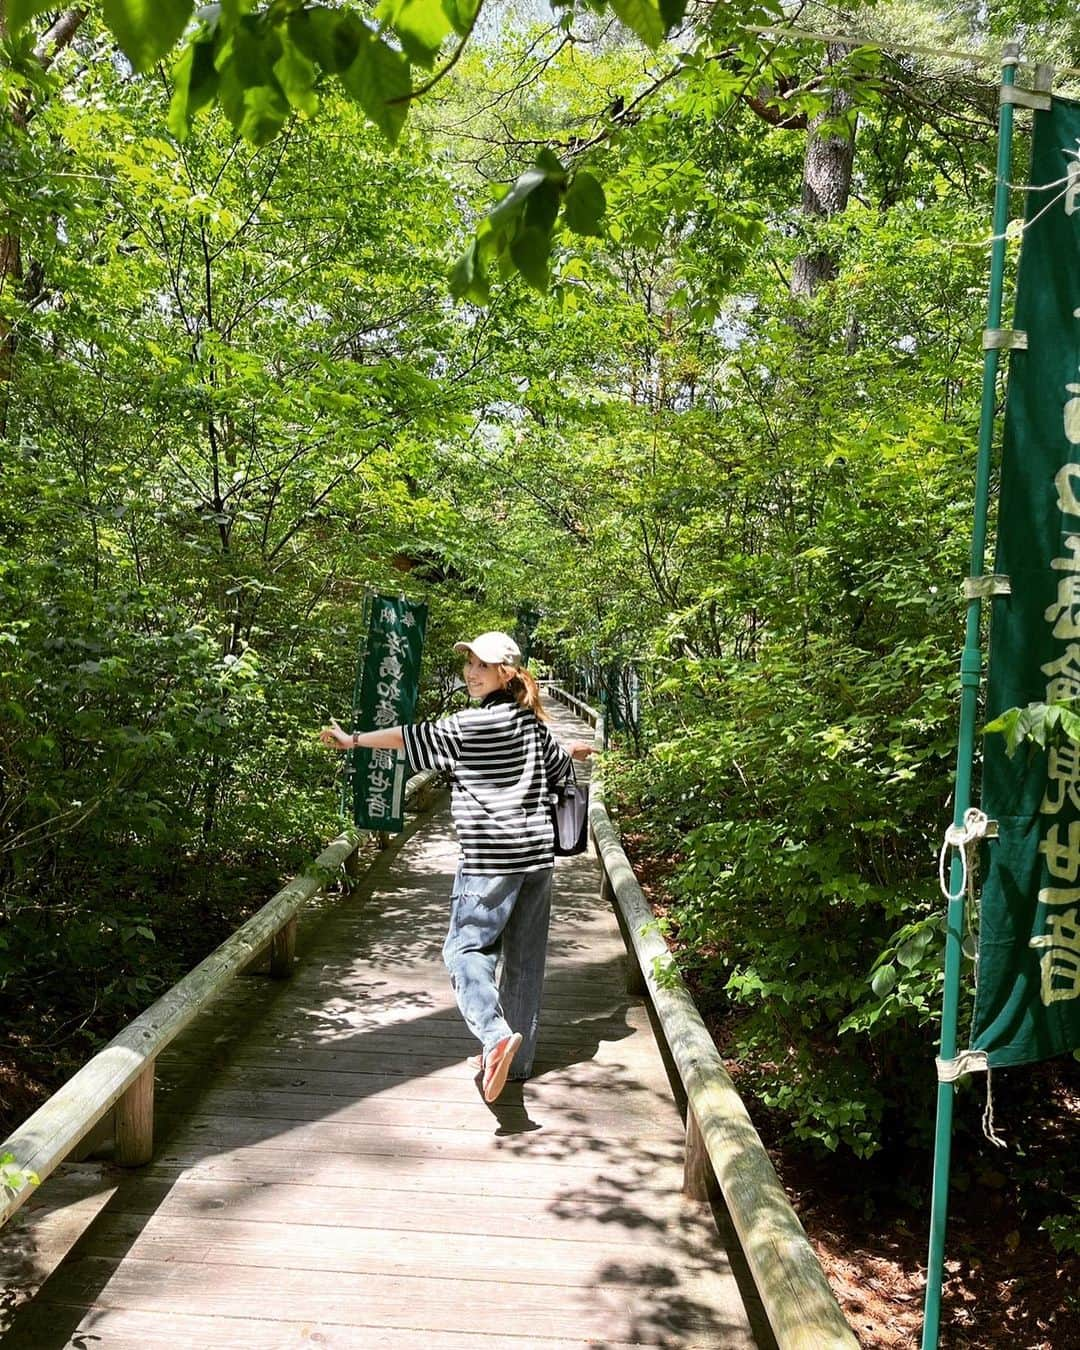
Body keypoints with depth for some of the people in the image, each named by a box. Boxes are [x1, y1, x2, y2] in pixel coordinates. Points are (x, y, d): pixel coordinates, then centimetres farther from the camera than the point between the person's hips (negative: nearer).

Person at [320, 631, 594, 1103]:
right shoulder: (532, 722, 10)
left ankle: (496, 1033, -19)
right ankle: (516, 1059, 20)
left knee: (466, 949, 2)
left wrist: (353, 739, 6)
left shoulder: (472, 724, -12)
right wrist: (573, 749, 48)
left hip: (490, 858, -7)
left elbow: (411, 737, -6)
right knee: (524, 957, 11)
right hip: (537, 855, 7)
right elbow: (558, 767, 24)